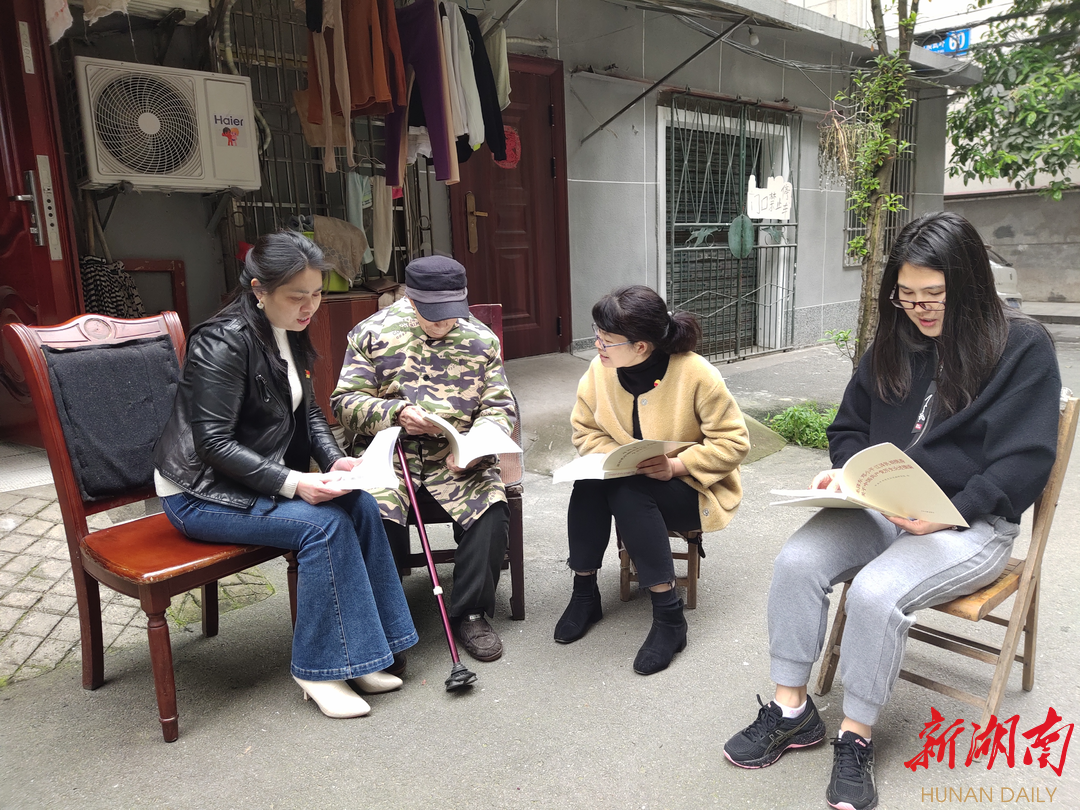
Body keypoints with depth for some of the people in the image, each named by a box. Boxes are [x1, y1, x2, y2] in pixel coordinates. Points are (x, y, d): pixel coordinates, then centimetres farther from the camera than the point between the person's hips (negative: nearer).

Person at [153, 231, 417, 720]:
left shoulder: (288, 334, 5)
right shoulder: (222, 342, -21)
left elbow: (309, 413, 10)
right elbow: (214, 442, -23)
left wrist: (334, 460, -9)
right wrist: (292, 483, -30)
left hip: (264, 476, 8)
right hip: (200, 493, -7)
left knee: (360, 504, -13)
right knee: (323, 525, -25)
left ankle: (359, 652, -4)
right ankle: (319, 670, -11)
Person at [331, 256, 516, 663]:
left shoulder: (480, 339, 7)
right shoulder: (373, 333, 3)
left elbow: (501, 408, 7)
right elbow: (345, 401, 2)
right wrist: (396, 413, -17)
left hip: (458, 457, 1)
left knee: (491, 513, -25)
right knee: (375, 517, -30)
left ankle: (471, 613, -2)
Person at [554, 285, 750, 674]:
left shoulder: (696, 374, -21)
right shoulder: (599, 371, -10)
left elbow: (734, 442, -16)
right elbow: (585, 432, 1)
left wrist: (677, 464, -28)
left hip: (691, 489, -4)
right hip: (627, 479, 4)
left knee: (628, 493, -33)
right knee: (588, 484, -27)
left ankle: (668, 614, -21)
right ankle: (584, 592, -9)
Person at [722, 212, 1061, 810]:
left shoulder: (1022, 347, -7)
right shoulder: (894, 342, 9)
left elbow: (1025, 462, -10)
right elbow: (850, 428, 17)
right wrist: (846, 472, -4)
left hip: (971, 521, -5)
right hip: (883, 508, 5)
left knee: (876, 592, -30)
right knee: (797, 560, -20)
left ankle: (855, 739, -7)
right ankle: (791, 710, -4)